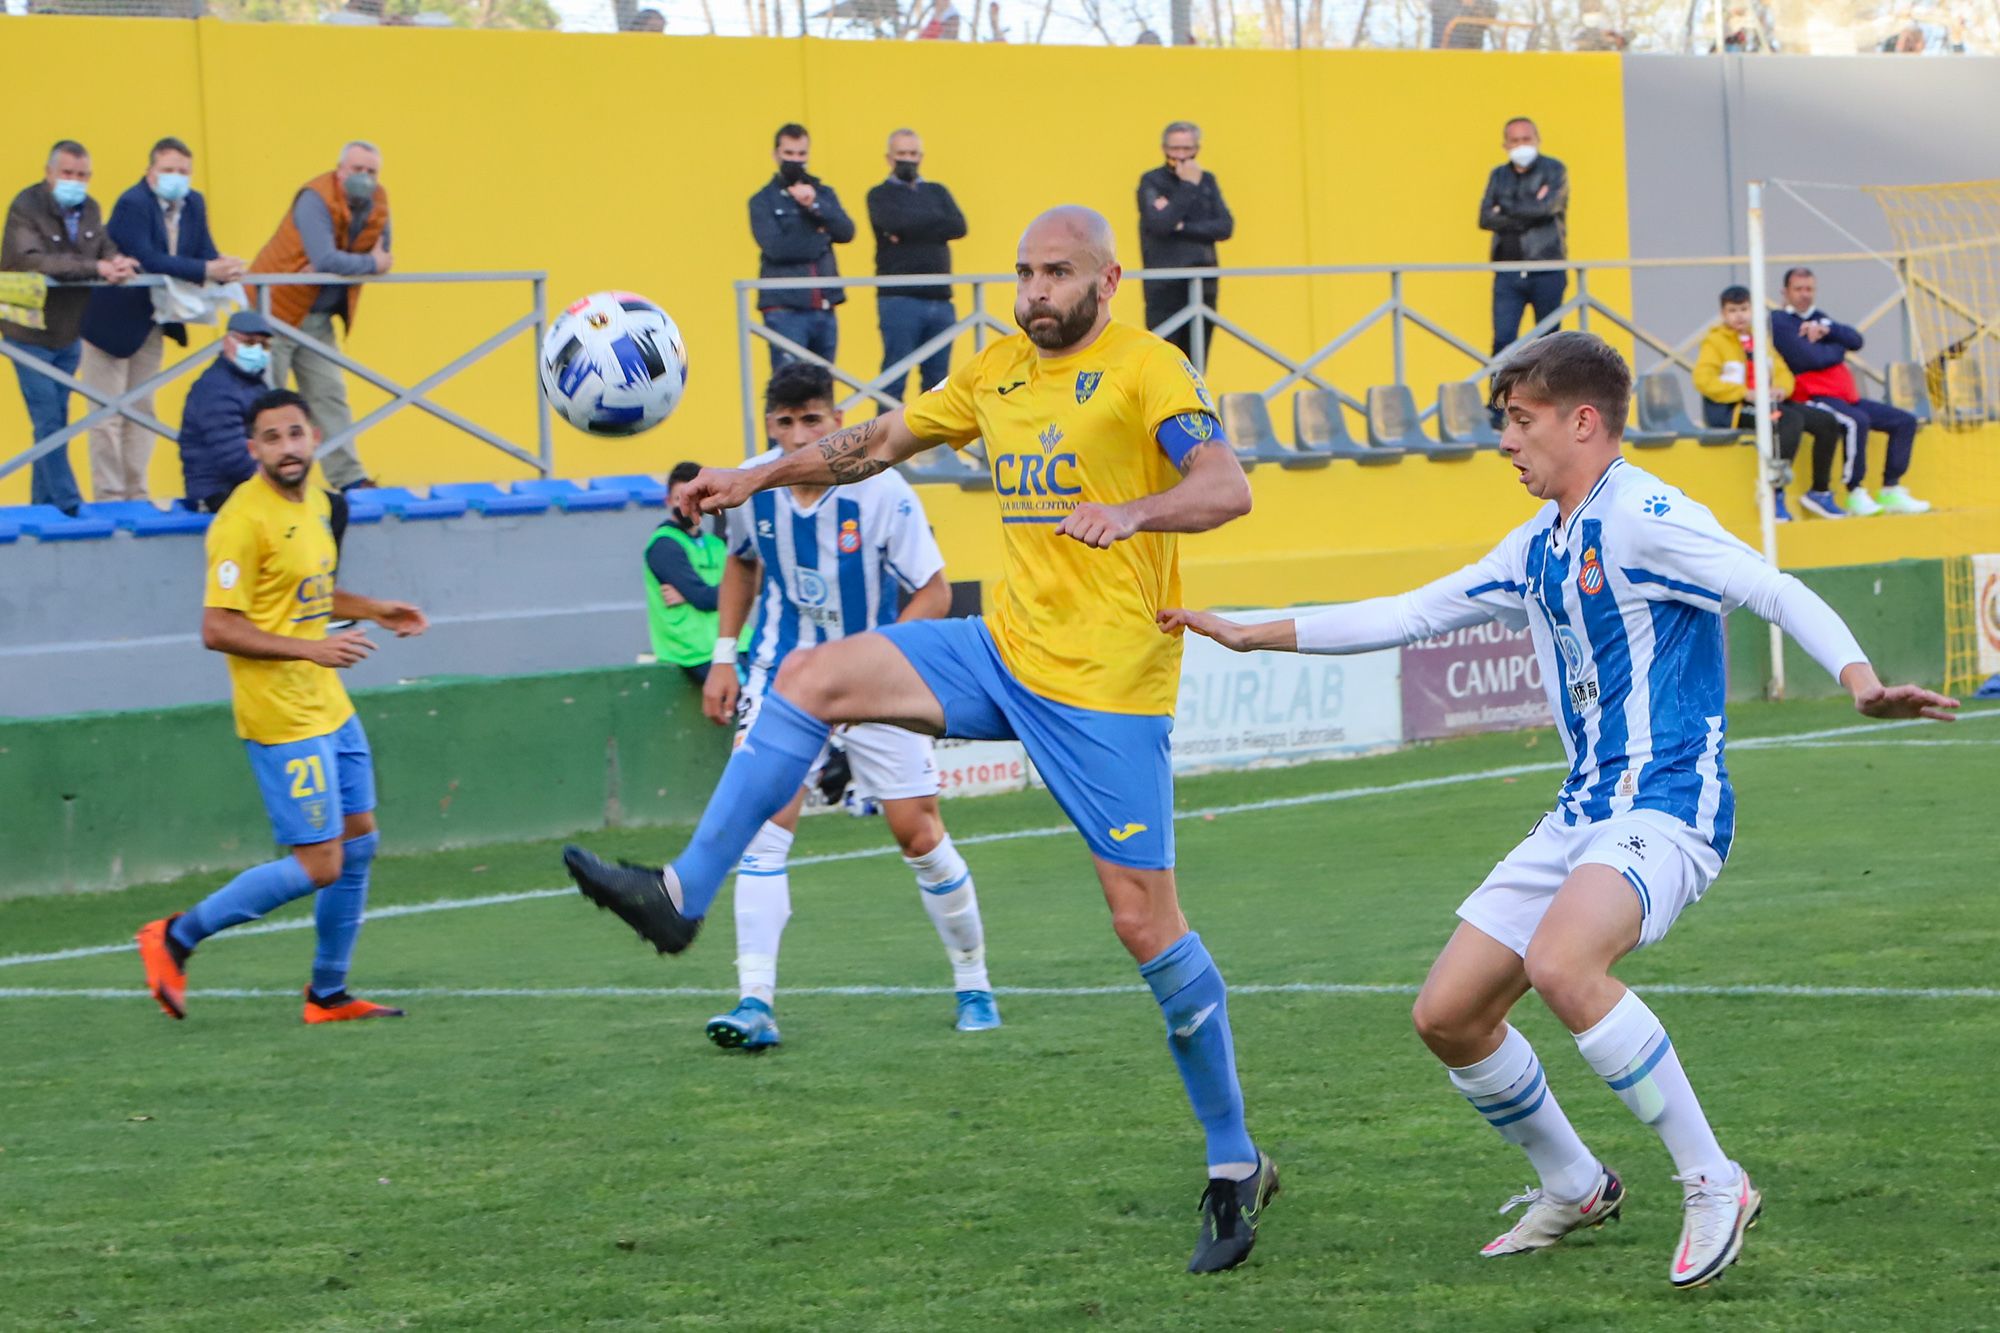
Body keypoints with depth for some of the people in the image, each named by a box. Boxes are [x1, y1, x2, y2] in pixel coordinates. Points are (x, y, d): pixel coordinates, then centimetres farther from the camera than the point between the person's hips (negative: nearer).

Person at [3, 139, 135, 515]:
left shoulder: (88, 209, 4)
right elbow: (33, 262, -31)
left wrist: (117, 264, -24)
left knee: (55, 421, 10)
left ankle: (43, 504, 17)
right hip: (31, 334, -6)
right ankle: (68, 505, -8)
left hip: (69, 334, 6)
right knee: (49, 423, -8)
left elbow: (106, 248, 1)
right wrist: (95, 268, -37)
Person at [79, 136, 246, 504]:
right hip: (113, 321, -8)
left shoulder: (193, 204, 0)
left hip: (153, 321, 8)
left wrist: (225, 269, -30)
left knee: (142, 411, 13)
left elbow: (205, 252, -6)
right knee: (109, 415, -3)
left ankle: (135, 494, 19)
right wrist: (206, 270, -41)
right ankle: (109, 499, 2)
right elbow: (147, 260, -35)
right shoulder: (133, 204, -23)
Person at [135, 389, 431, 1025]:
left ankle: (328, 994, 25)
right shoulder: (244, 521, -18)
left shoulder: (316, 501, 9)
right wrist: (310, 648, -26)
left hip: (329, 707, 9)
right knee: (318, 867, -8)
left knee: (359, 843, 13)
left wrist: (374, 610, 12)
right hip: (282, 720, -9)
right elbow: (217, 629, -21)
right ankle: (177, 936, 4)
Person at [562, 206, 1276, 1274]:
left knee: (1145, 918, -7)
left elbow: (1228, 486, -23)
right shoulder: (998, 371, 12)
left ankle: (1235, 1166, 5)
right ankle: (682, 897, -4)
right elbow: (879, 442, 24)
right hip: (1005, 653, 7)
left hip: (1105, 681, -7)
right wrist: (755, 478, 17)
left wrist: (1134, 512, -41)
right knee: (811, 679, -8)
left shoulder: (1145, 370, -9)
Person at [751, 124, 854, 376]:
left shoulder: (823, 194, 14)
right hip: (785, 310, -4)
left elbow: (846, 232, -1)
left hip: (824, 309, 4)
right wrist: (818, 237, -4)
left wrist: (815, 205, -14)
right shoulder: (763, 201, 2)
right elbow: (776, 247, -12)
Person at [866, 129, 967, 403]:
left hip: (939, 300, 4)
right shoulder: (880, 195, 7)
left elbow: (959, 226, 0)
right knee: (895, 380, -6)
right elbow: (896, 223, -15)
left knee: (937, 379, 6)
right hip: (899, 299, -4)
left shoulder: (937, 192, 18)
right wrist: (935, 224, -2)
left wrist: (912, 230, -8)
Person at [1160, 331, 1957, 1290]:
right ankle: (1574, 1190, 26)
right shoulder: (1537, 549, 16)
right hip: (1581, 814, 9)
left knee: (1560, 964, -35)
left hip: (1668, 806, -9)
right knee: (1447, 1015, 5)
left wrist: (1861, 685, -36)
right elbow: (1413, 613, 26)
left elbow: (1777, 592, -18)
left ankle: (1714, 1185, -22)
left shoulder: (1642, 517, -11)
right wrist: (1251, 634, 28)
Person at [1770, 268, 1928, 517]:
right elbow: (1809, 358, -16)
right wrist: (1838, 349, 2)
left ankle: (1891, 491, 2)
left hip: (1847, 396, 9)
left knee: (1904, 421, 4)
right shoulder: (1779, 321, -3)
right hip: (1814, 397, -9)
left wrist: (1827, 329, -9)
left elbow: (1855, 340, 7)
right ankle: (1856, 495, -29)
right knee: (1856, 422, -36)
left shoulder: (1818, 317, 22)